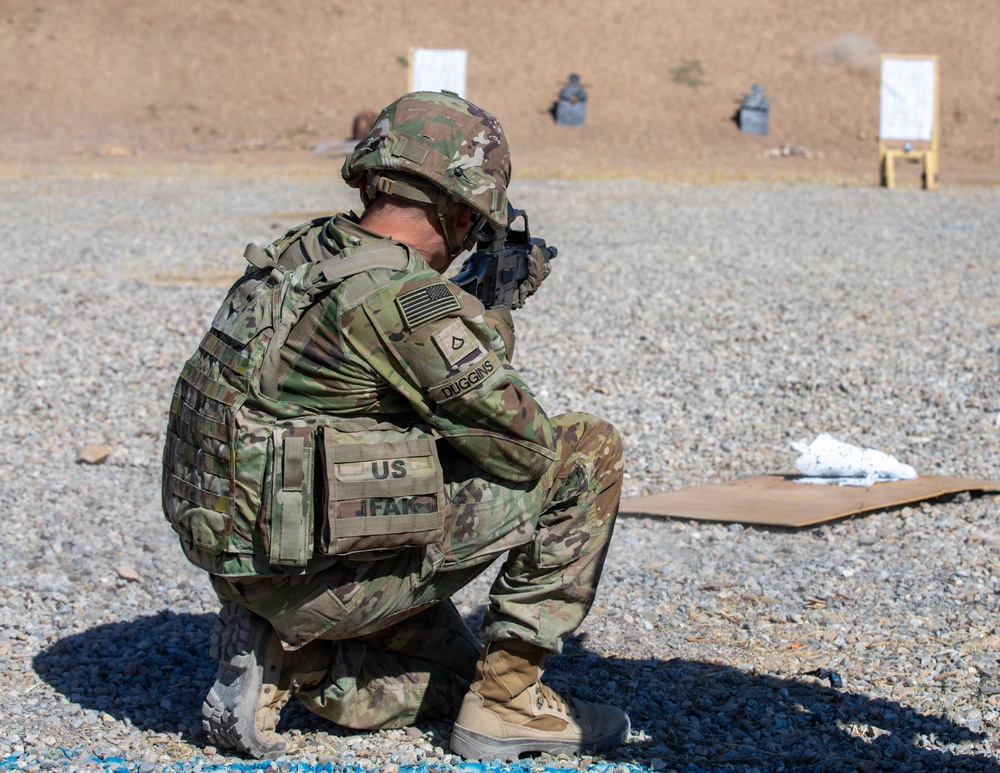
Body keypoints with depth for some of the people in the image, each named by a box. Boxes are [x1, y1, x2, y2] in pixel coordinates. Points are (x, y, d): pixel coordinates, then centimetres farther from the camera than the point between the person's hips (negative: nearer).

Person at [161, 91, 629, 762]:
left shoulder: (298, 253, 7)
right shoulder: (406, 299, -20)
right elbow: (527, 449, -11)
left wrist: (491, 307, 23)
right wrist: (495, 324, 6)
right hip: (321, 574, -9)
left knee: (447, 680, 31)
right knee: (588, 454, -2)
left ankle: (279, 661, 8)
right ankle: (508, 699, 5)